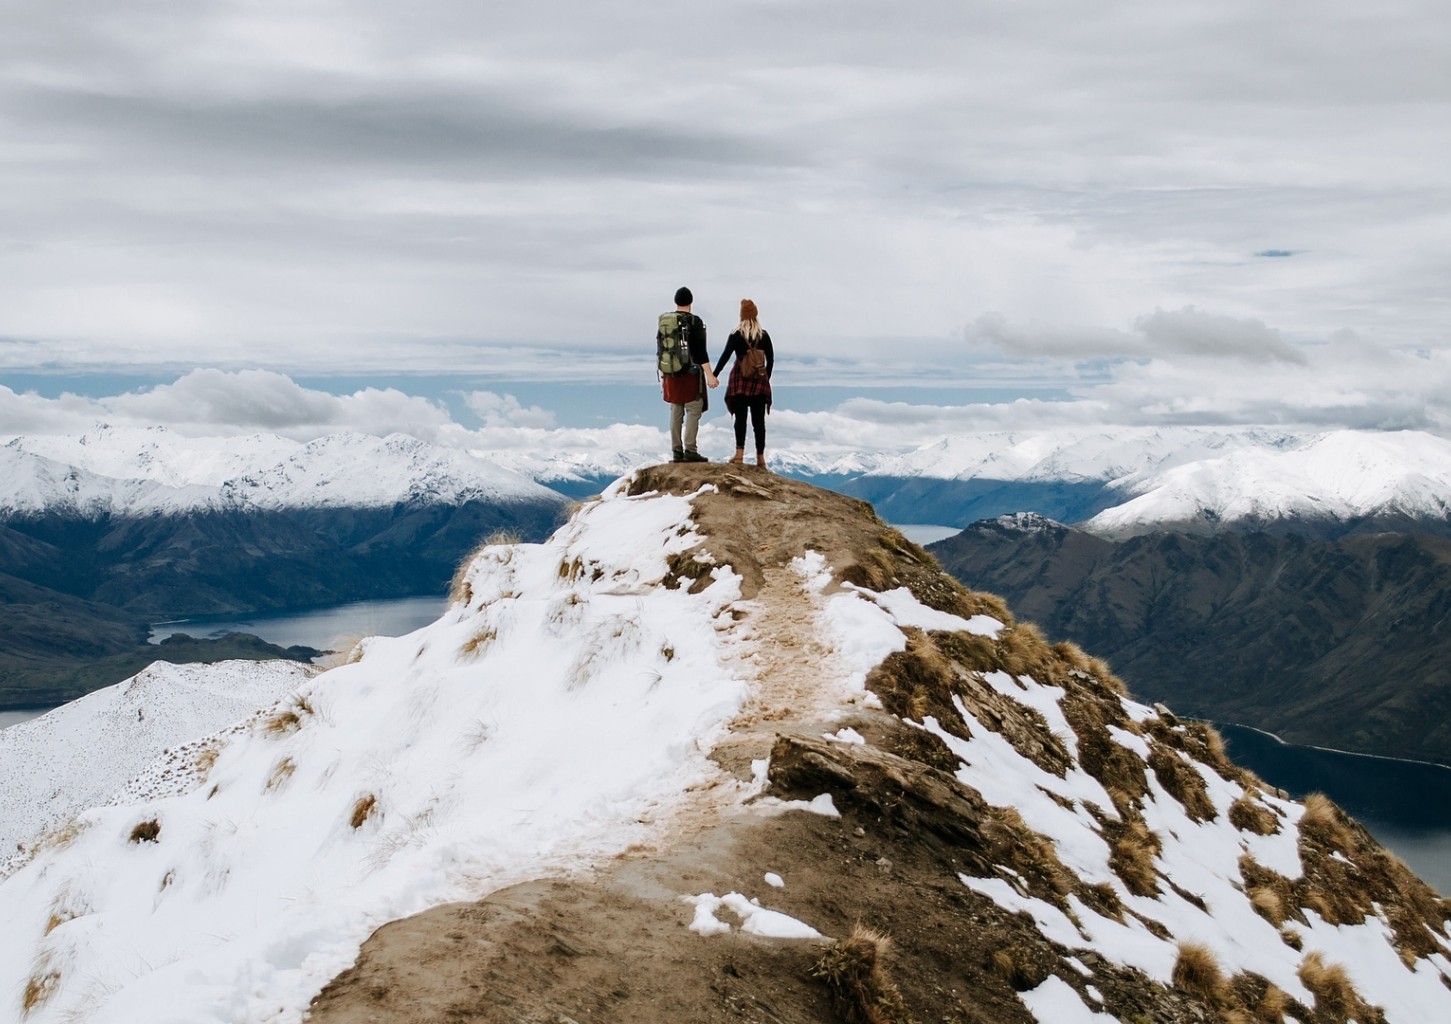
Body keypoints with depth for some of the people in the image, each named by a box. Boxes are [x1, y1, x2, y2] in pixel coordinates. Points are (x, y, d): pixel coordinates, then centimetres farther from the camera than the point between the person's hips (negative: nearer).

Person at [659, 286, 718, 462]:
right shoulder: (695, 321, -8)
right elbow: (700, 350, -14)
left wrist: (663, 376, 21)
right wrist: (709, 375, -12)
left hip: (671, 374, 5)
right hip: (691, 374, -5)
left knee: (675, 413, 8)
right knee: (693, 412, -3)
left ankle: (676, 452, 8)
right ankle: (690, 451, -9)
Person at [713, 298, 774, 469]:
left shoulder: (736, 335, -6)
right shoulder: (764, 335, 2)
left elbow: (725, 356, -9)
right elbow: (771, 359, 4)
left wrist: (714, 376, -6)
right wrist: (767, 378, 17)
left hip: (740, 381, -2)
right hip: (759, 382, 2)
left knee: (740, 418, -1)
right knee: (759, 420, 6)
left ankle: (740, 453, -13)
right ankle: (760, 458, 8)